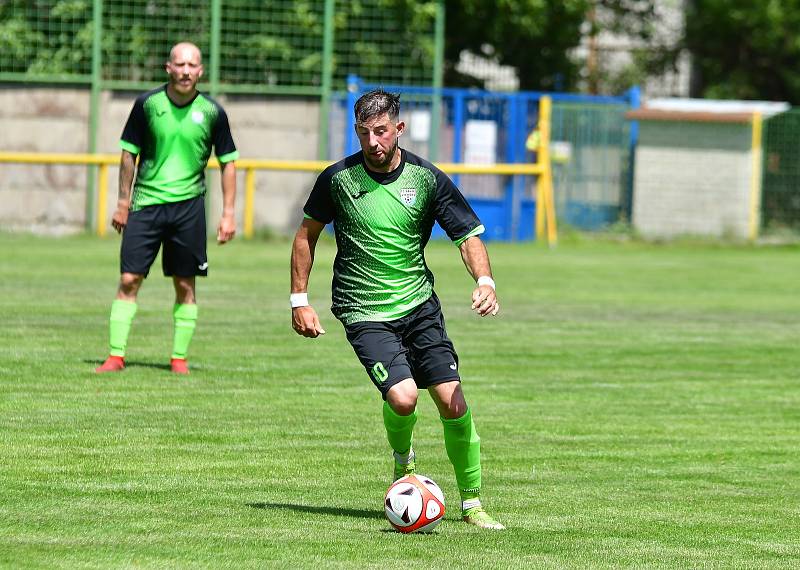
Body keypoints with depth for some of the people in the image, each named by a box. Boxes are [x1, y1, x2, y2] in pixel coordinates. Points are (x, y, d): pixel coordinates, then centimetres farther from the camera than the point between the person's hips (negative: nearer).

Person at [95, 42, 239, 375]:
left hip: (189, 204, 0)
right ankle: (116, 356, -2)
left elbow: (228, 163, 7)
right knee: (129, 280, -5)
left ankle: (179, 358, 11)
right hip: (146, 202, 0)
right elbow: (129, 154, 7)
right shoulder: (147, 104, -1)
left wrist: (228, 214, 2)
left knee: (185, 285, 3)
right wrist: (123, 203, 4)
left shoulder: (212, 112, -1)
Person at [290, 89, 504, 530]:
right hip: (365, 314, -2)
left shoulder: (427, 179, -4)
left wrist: (484, 282, -22)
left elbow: (468, 237, -2)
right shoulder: (338, 178, -6)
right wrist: (299, 301, 5)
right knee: (403, 397, -22)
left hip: (419, 305, 2)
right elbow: (307, 234, 9)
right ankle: (403, 459, 13)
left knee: (452, 402, -7)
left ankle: (471, 502, 9)